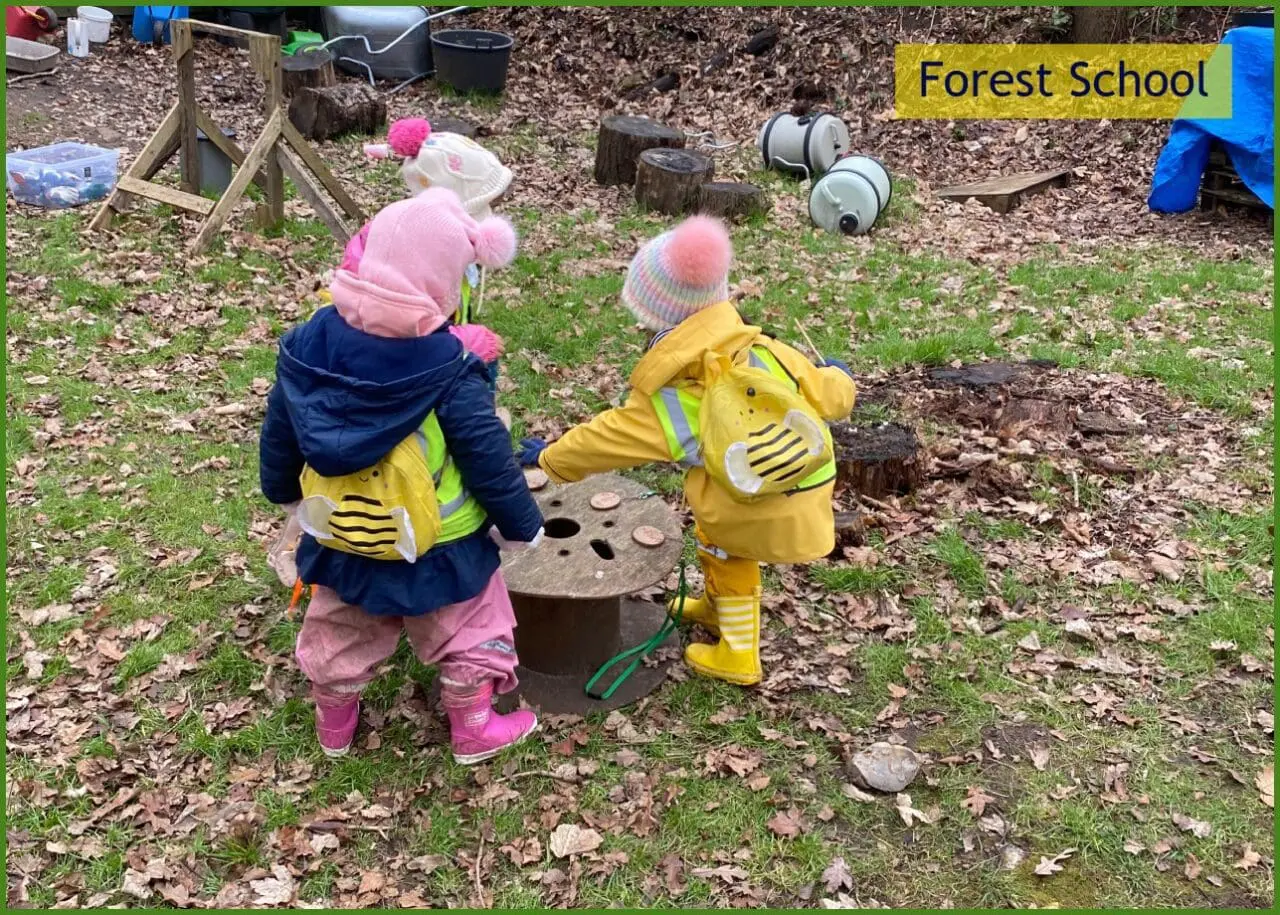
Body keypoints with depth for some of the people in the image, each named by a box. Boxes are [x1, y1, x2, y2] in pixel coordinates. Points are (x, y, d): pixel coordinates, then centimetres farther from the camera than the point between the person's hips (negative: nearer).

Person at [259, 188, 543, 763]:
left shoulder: (309, 345, -14)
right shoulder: (449, 374, -28)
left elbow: (278, 433, 0)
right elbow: (489, 460, -20)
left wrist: (285, 494, 19)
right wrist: (522, 525, -4)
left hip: (340, 540, 4)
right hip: (440, 550, -4)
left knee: (340, 633, 27)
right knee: (468, 631, 21)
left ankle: (334, 726, 47)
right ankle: (473, 730, 36)